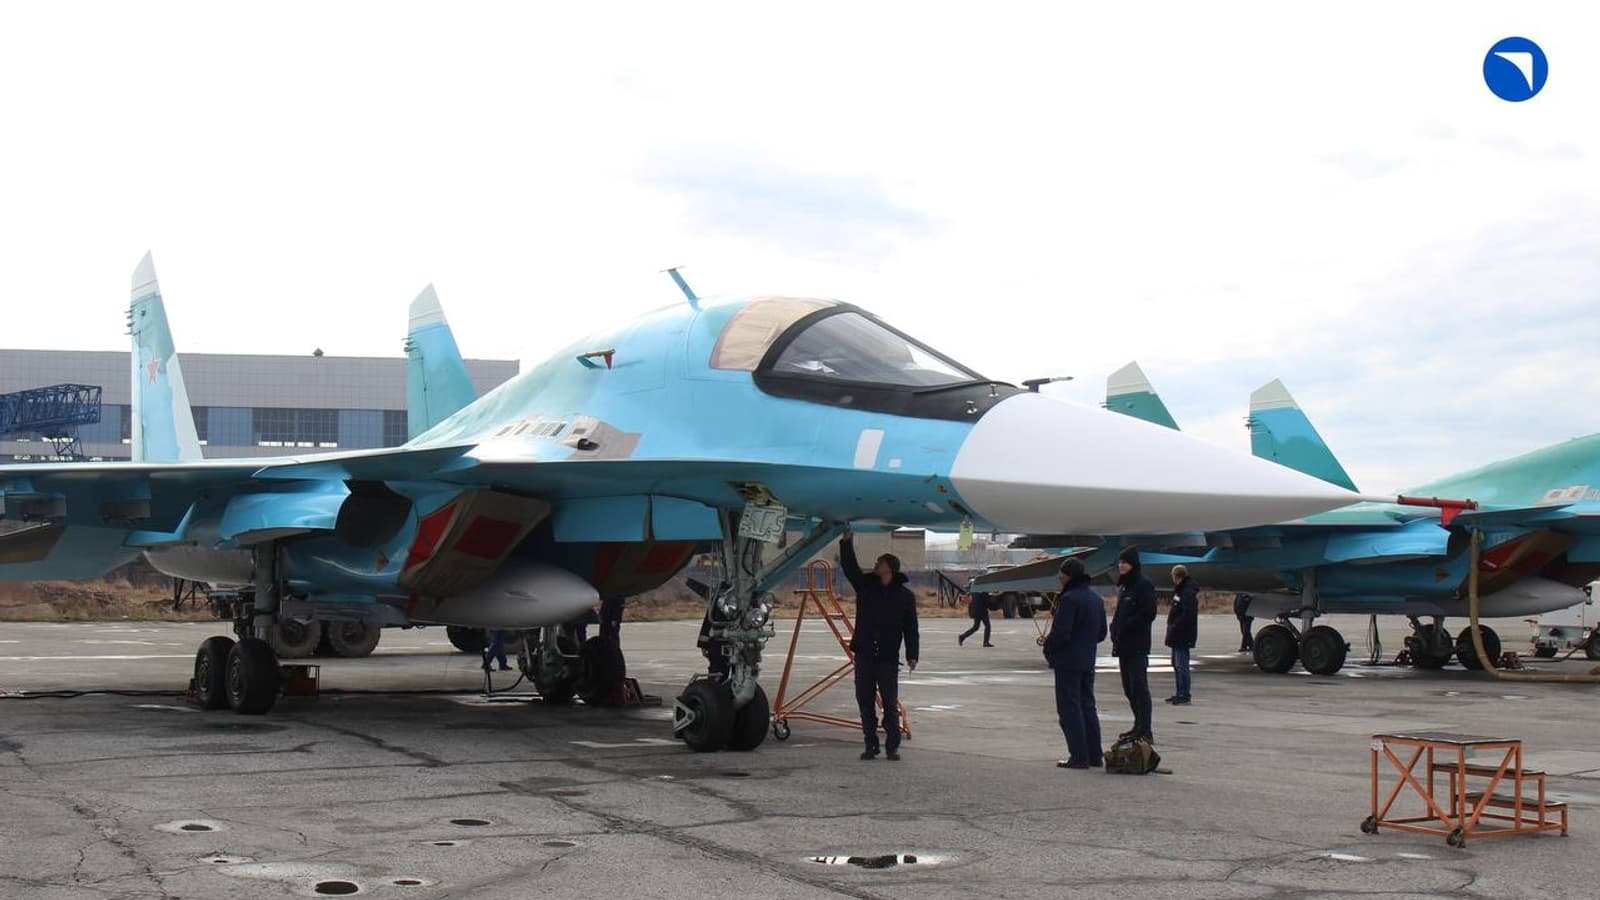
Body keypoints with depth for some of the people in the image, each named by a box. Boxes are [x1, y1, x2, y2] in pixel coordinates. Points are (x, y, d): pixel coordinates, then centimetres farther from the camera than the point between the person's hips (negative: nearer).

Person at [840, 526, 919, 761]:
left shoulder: (905, 595, 3)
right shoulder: (865, 585, 10)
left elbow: (910, 628, 2)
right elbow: (849, 566, 5)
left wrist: (912, 655, -4)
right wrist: (846, 542, -5)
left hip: (888, 658, -3)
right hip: (864, 655, 3)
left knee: (890, 703, -3)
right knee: (865, 701, 4)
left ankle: (893, 746, 2)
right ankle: (870, 745, 10)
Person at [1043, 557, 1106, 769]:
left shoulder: (1069, 599, -18)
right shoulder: (1096, 597, 11)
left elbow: (1060, 633, -21)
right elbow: (1102, 632, 16)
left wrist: (1048, 648, -4)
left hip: (1068, 662, -8)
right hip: (1088, 661, 9)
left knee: (1069, 708, -2)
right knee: (1087, 706, 15)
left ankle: (1079, 756, -3)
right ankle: (1095, 755, 17)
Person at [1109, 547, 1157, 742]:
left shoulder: (1144, 585, -9)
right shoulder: (1123, 585, 17)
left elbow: (1148, 614, -16)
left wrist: (1124, 628, -14)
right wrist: (1115, 630, 6)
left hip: (1137, 646, -9)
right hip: (1123, 645, 9)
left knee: (1139, 687, -10)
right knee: (1129, 688, 12)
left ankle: (1145, 730, -11)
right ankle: (1139, 726, 21)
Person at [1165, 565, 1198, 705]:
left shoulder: (1188, 593, -18)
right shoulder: (1180, 590, 15)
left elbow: (1188, 614, -25)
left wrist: (1174, 627, -20)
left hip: (1183, 635, -11)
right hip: (1177, 635, 11)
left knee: (1181, 664, -8)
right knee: (1176, 664, 16)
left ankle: (1184, 695, -5)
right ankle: (1179, 693, 23)